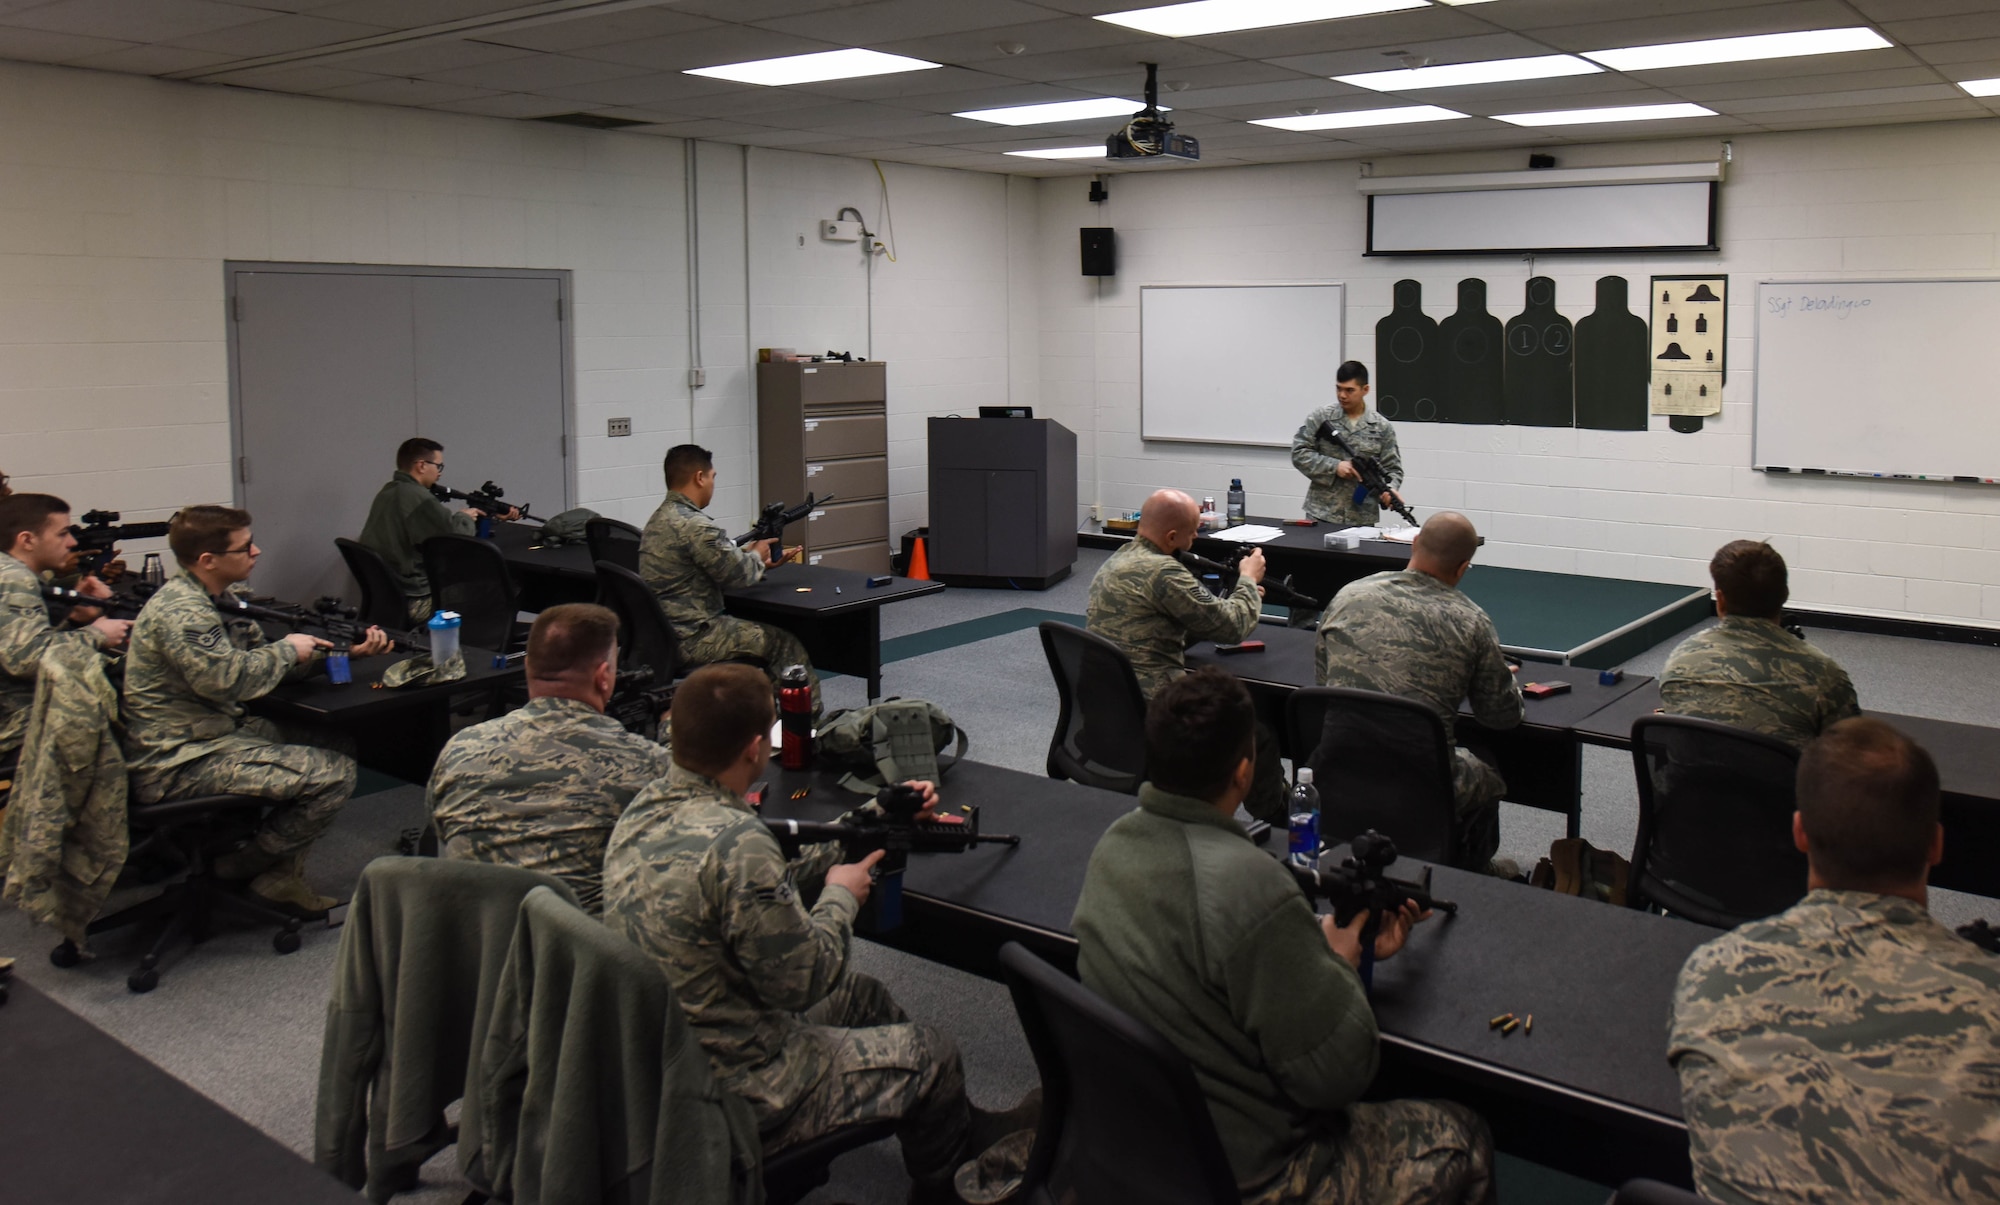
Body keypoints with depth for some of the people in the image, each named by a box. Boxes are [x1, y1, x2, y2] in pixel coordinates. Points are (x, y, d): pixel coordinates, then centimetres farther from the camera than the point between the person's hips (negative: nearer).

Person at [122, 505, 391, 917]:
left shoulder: (225, 597, 11)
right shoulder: (180, 611, -21)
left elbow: (263, 659, 15)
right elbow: (232, 679, -30)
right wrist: (288, 649, -12)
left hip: (217, 731, 11)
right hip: (177, 763, -11)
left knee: (338, 743, 12)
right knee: (334, 774, -18)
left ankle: (282, 873, 11)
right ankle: (241, 867, 3)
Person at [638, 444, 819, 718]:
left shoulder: (659, 518, 10)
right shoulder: (694, 525, -22)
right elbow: (737, 573, -15)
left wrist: (747, 553, 11)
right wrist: (757, 556, 5)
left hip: (660, 631, 10)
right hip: (690, 639, -10)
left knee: (759, 631, 27)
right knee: (785, 644, 3)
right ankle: (810, 719, 18)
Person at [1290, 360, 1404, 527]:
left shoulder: (1382, 427, 5)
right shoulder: (1320, 418, 2)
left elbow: (1392, 468, 6)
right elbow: (1299, 453, -1)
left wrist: (1390, 489, -16)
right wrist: (1334, 466, -13)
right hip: (1321, 514, -1)